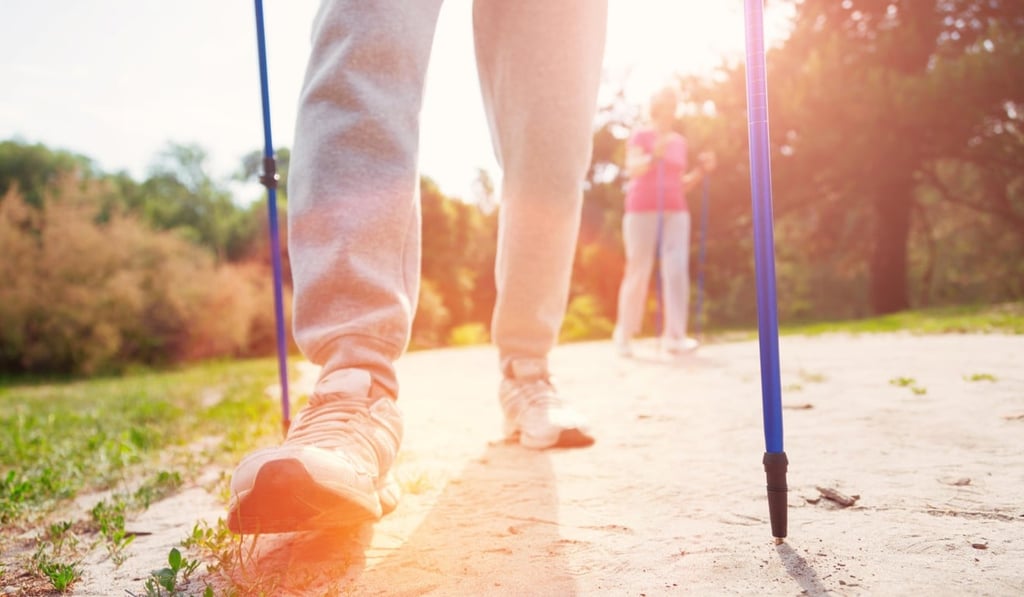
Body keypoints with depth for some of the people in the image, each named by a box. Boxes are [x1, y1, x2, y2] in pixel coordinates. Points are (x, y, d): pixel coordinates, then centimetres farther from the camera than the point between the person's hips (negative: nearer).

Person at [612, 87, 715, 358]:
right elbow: (632, 170, -14)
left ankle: (674, 336, -13)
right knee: (638, 272, -3)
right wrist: (654, 156, -31)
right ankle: (624, 334, 10)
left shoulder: (679, 141, 18)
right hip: (642, 211, -5)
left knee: (677, 271, -10)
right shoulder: (641, 135, 1)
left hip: (675, 213, 5)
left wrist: (702, 170, 4)